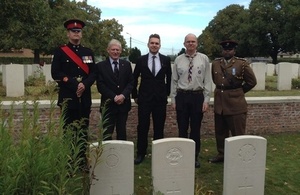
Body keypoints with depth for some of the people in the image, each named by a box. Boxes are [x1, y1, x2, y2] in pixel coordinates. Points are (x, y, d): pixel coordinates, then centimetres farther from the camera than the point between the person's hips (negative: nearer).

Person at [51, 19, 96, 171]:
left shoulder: (88, 52, 12)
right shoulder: (60, 51, 1)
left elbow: (93, 73, 6)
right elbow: (55, 74, -8)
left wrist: (84, 84, -14)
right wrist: (74, 84, -16)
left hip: (85, 97, 3)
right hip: (67, 97, -3)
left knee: (83, 131, 8)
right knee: (68, 131, 1)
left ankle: (82, 161, 18)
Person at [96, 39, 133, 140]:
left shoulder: (126, 64, 9)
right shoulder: (100, 66, 1)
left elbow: (131, 82, 4)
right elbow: (100, 85, -6)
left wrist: (123, 95, -12)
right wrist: (114, 97, -14)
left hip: (123, 103, 3)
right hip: (108, 104, -2)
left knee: (122, 132, 10)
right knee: (107, 133, 3)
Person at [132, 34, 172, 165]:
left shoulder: (166, 60, 3)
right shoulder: (141, 60, 2)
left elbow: (169, 77, 12)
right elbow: (134, 78, 8)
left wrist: (167, 93, 8)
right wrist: (135, 95, 7)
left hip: (160, 98, 1)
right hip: (144, 98, 0)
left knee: (159, 127, 7)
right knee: (142, 127, 3)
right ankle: (141, 153, 14)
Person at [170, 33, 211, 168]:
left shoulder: (204, 59, 1)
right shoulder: (178, 60, 4)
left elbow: (207, 80, 0)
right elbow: (174, 80, 6)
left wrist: (206, 100, -5)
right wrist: (173, 99, 3)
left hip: (197, 96, -1)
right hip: (182, 96, 1)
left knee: (196, 129, 9)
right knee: (182, 128, 8)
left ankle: (195, 157, 24)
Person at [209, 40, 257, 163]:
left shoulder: (242, 64, -6)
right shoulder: (215, 63, 7)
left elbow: (252, 81, 1)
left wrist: (239, 92, 4)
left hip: (236, 104, -5)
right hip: (219, 103, 5)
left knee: (238, 133, 2)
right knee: (220, 132, 15)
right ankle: (221, 154, 29)